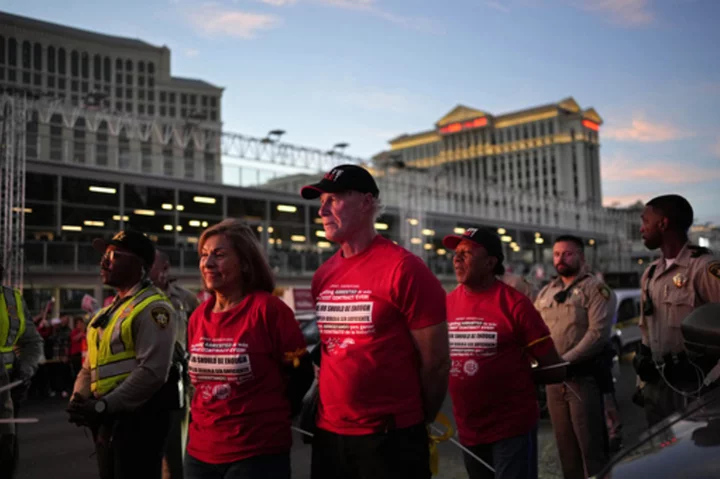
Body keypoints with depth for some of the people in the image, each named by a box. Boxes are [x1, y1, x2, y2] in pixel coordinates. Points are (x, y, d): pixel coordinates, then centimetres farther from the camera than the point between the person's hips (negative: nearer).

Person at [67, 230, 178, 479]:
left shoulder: (153, 308, -13)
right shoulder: (110, 309, 16)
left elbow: (152, 371, -22)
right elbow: (91, 363, 20)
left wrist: (103, 405, -21)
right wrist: (79, 398, 2)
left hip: (136, 417, -9)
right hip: (108, 418, 9)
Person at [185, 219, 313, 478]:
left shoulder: (268, 309, -13)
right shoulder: (198, 317, 5)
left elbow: (301, 374, -7)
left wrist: (270, 417, 1)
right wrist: (217, 415, 11)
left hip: (258, 454, -6)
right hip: (200, 451, 6)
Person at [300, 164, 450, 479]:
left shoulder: (403, 269, -13)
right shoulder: (322, 276, 6)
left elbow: (436, 362, -9)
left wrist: (417, 423, 1)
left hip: (390, 439, -6)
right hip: (328, 434, 6)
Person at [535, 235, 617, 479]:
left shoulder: (595, 289, -3)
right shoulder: (545, 293, 15)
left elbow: (598, 333, -15)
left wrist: (565, 361, -18)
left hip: (583, 376, -6)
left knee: (590, 445, -2)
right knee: (565, 444, 12)